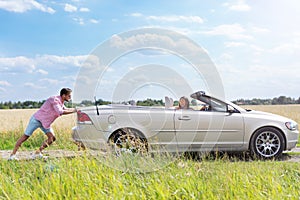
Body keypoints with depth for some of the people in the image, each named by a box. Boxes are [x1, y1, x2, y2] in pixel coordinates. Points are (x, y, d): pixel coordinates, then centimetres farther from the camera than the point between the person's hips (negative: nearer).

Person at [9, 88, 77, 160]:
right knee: (25, 136, -4)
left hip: (45, 122, 8)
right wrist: (73, 110, -28)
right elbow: (60, 112, -35)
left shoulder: (61, 103, 4)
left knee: (52, 138, -6)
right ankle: (12, 155, 3)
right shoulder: (54, 100, -24)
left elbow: (66, 110, 23)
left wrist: (75, 109, 11)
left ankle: (37, 153, 2)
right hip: (37, 119, -8)